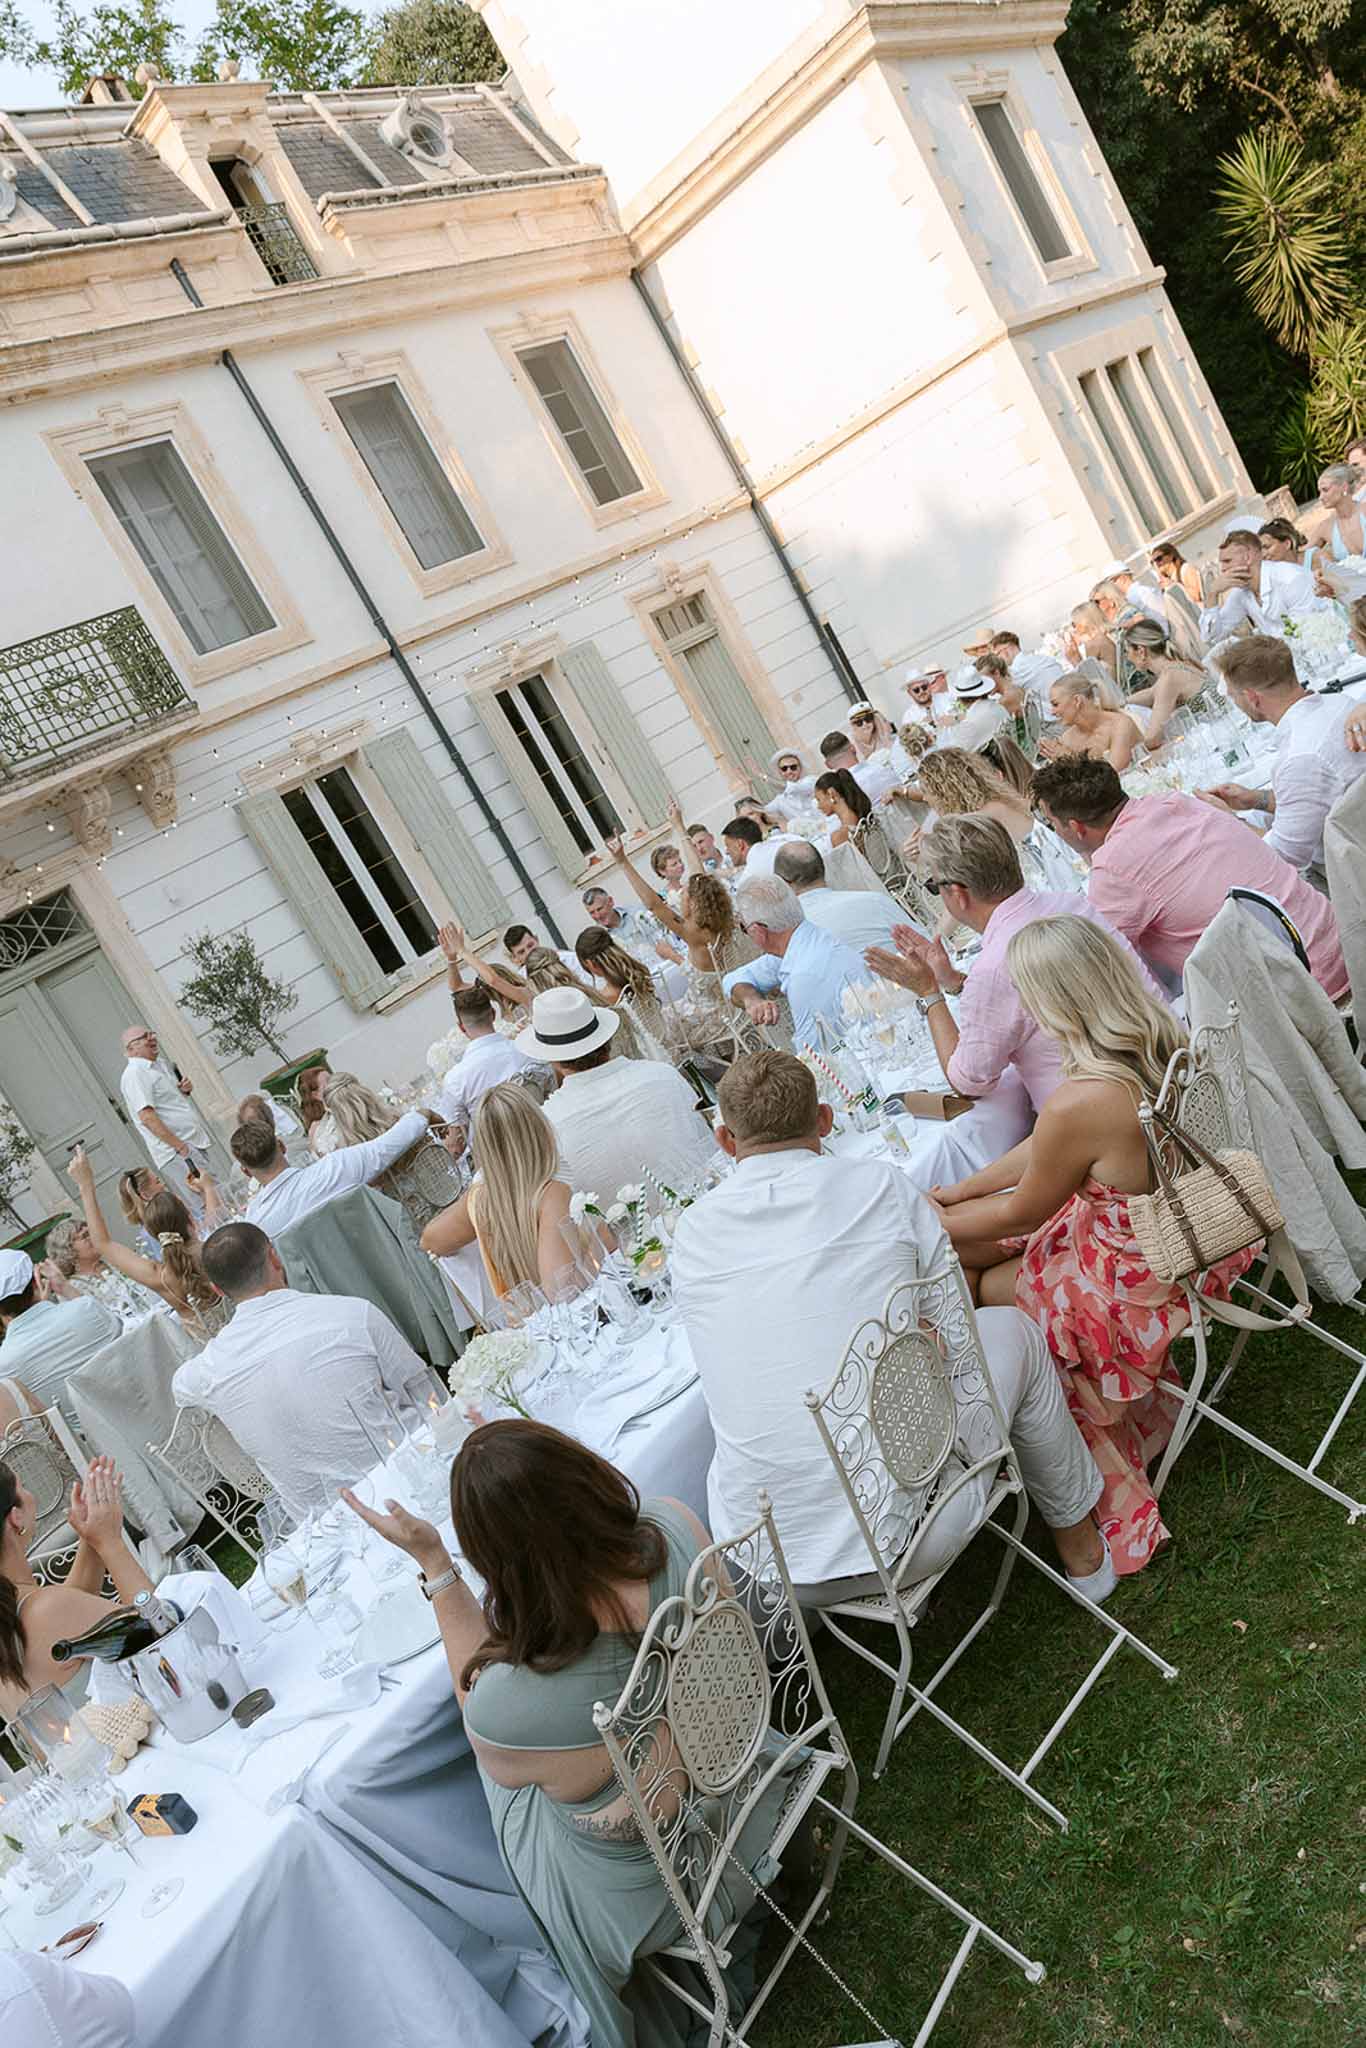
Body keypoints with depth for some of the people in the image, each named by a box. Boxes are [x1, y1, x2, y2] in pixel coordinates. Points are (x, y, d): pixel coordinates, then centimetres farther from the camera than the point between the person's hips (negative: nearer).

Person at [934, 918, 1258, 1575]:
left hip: (1139, 1286, -8)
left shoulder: (1080, 1103, -36)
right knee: (960, 1242, 14)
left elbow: (1023, 1211, -15)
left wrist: (935, 1224, 3)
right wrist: (955, 1195, 10)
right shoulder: (1163, 1044, -10)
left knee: (980, 1284, 16)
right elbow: (1044, 1151, 4)